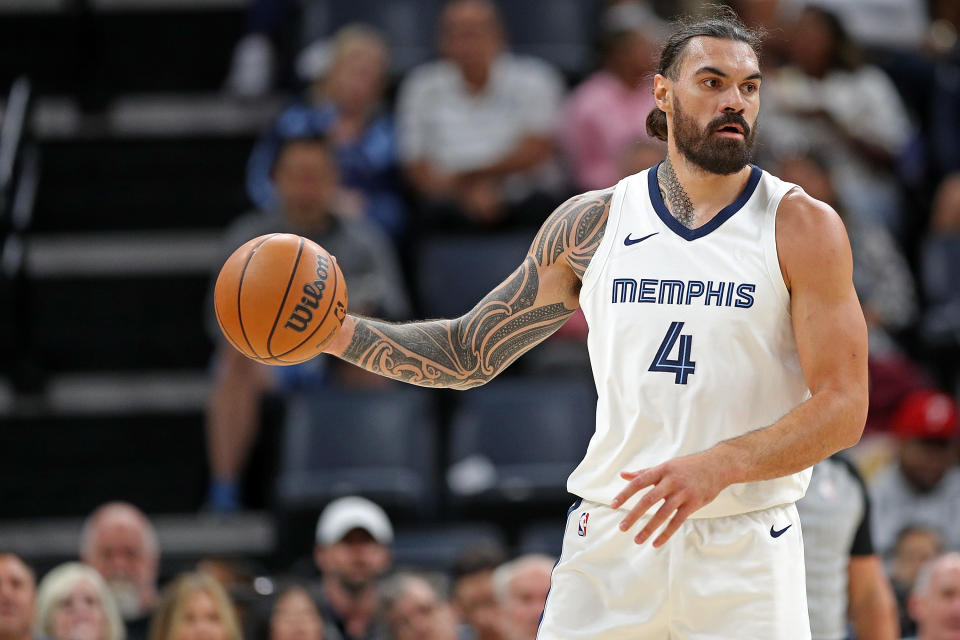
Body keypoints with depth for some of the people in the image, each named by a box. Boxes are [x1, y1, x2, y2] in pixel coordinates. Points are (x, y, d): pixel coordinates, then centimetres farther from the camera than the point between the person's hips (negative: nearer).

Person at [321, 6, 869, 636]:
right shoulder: (592, 223, 7)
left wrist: (717, 466, -24)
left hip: (745, 556, -2)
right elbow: (469, 353, 15)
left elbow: (842, 408, -9)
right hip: (611, 540, 2)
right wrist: (339, 332, -1)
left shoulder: (802, 226, -3)